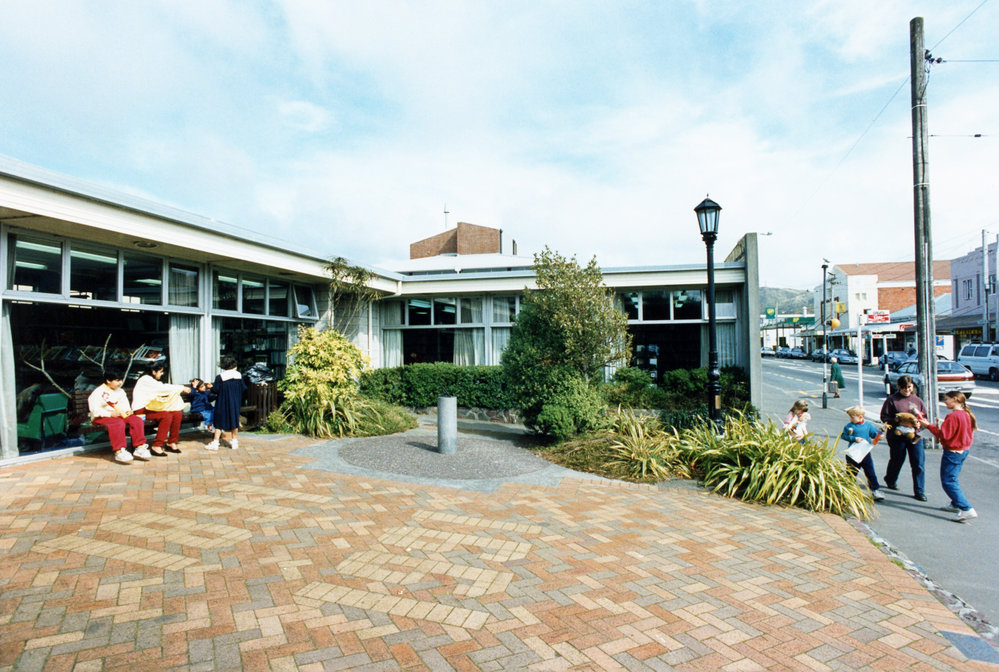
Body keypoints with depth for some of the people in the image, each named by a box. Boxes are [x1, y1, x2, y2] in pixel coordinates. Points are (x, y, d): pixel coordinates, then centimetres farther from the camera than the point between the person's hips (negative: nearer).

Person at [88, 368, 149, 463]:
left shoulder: (120, 391, 18)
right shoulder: (98, 392, -5)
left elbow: (125, 405, 19)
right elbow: (95, 410, -14)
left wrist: (128, 410, -5)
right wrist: (110, 414, -27)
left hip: (119, 415, 7)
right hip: (101, 417, -6)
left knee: (137, 420, -19)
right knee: (118, 423, -39)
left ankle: (139, 448, -17)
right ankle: (119, 451, -41)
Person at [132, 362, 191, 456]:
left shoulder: (152, 380, 18)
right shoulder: (146, 380, -13)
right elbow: (164, 388, -19)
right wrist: (182, 388, -14)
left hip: (151, 406, 9)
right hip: (142, 409, -9)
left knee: (177, 413, -11)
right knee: (167, 416, -30)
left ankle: (172, 443, -2)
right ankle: (156, 446, -25)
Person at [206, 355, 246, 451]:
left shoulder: (220, 377, -14)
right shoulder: (238, 375, -4)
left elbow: (215, 391, -14)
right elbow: (243, 388, 1)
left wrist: (212, 390, 8)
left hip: (223, 403, -3)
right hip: (235, 403, 3)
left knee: (219, 422, 5)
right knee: (234, 421, 13)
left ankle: (215, 443, 6)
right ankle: (234, 441, 18)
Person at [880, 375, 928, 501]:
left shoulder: (917, 400, 9)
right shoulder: (892, 399, -2)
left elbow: (925, 417, 14)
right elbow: (884, 417, -4)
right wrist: (897, 421, -19)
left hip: (915, 436, 3)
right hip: (897, 437, -3)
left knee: (919, 464, -2)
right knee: (897, 461, 12)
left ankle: (919, 491, 7)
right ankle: (891, 481, 38)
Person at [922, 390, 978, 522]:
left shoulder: (953, 416, -22)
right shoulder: (967, 414, 7)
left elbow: (943, 435, -22)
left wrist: (929, 426, -13)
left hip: (952, 452, -10)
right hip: (964, 450, 10)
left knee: (948, 482, -5)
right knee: (953, 479, 22)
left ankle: (967, 509, -11)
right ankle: (956, 505, 30)